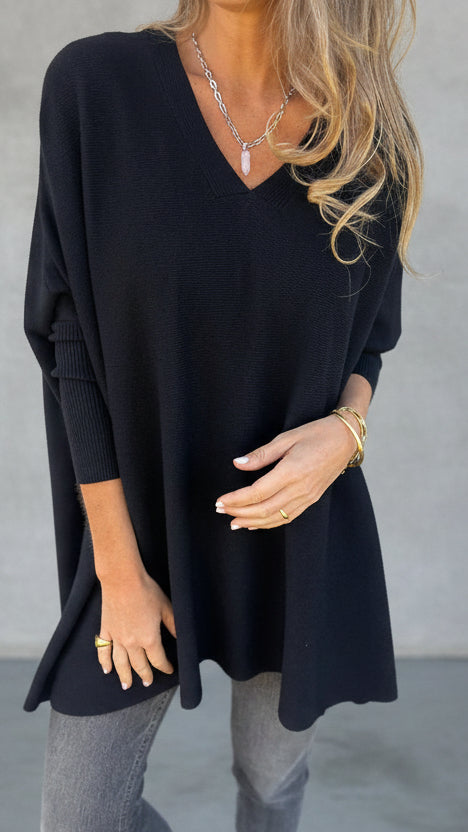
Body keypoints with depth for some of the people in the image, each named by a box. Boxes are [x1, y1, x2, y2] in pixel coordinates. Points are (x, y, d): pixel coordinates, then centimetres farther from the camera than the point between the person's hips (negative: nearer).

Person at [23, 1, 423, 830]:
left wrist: (344, 434, -19)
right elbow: (73, 341, -12)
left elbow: (366, 340, 5)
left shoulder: (369, 141, -8)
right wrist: (120, 570, -11)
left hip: (304, 531, 1)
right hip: (148, 525, 0)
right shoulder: (94, 85, -14)